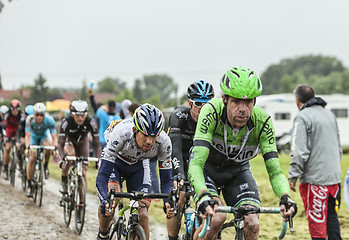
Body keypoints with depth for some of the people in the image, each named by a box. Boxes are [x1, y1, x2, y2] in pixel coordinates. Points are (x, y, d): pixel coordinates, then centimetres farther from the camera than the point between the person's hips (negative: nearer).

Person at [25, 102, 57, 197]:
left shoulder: (49, 120, -32)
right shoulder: (29, 119, -32)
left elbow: (54, 137, -32)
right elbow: (27, 135, -35)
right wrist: (27, 147, -50)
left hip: (44, 134, 0)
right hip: (33, 135, 0)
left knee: (49, 146, -35)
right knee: (31, 158, -14)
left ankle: (46, 166, -7)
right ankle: (29, 185, -3)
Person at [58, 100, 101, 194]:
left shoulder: (91, 122, -33)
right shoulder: (66, 122, -36)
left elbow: (96, 144, -28)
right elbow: (60, 143, -38)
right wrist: (63, 158, -54)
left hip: (82, 141, 2)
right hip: (69, 140, -2)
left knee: (83, 172, -6)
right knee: (70, 154, -36)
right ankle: (64, 181, -15)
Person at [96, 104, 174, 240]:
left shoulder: (163, 141, -32)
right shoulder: (121, 133, -41)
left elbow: (166, 179, -23)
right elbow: (102, 176, -41)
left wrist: (168, 202, -43)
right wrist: (105, 201, -58)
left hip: (138, 166, 2)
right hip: (114, 161, -2)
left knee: (142, 215, -11)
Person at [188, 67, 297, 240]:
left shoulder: (262, 121, -27)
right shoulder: (212, 111, -34)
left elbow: (274, 170, -26)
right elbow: (196, 163, -41)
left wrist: (285, 197, -47)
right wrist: (203, 196, -59)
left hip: (237, 171, 3)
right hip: (207, 168, -2)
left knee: (252, 226, -17)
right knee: (216, 218, -28)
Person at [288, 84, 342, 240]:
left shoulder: (302, 117, -9)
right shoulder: (330, 115, 15)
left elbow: (299, 151, -17)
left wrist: (293, 176, -11)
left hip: (314, 179, -7)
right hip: (334, 177, 7)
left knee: (317, 220, -3)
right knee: (331, 215, 15)